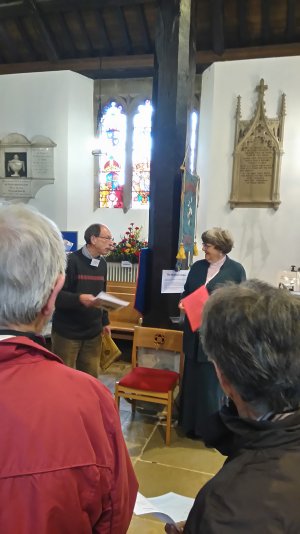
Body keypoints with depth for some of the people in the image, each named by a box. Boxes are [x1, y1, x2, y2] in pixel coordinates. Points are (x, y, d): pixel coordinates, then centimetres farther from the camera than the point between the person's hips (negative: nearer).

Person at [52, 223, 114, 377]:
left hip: (93, 332, 6)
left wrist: (104, 321, 18)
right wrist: (79, 299, -32)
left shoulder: (102, 263, 10)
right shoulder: (71, 261, -13)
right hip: (67, 332, -6)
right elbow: (55, 294, -18)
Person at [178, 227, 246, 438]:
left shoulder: (236, 270, -6)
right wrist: (183, 302, -6)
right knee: (192, 378, 15)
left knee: (212, 381, 7)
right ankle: (191, 423, 34)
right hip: (195, 333, 5)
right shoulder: (198, 266, 6)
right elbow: (187, 292, 15)